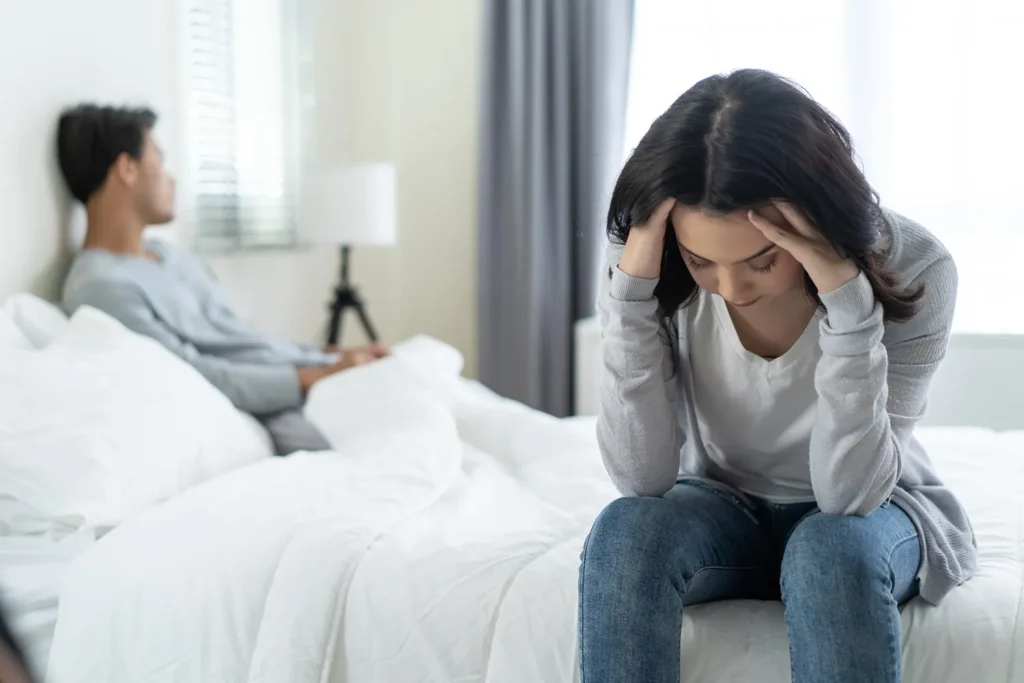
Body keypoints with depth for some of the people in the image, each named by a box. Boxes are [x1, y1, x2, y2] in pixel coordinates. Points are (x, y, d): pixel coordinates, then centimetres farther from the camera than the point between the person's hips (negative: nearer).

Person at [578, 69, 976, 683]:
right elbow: (643, 480, -24)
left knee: (832, 548, -35)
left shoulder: (911, 270, -24)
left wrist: (847, 300, -39)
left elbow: (850, 493, -29)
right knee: (625, 532, -30)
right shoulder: (653, 265, -20)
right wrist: (630, 291, -33)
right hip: (719, 509, 1)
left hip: (869, 513, -1)